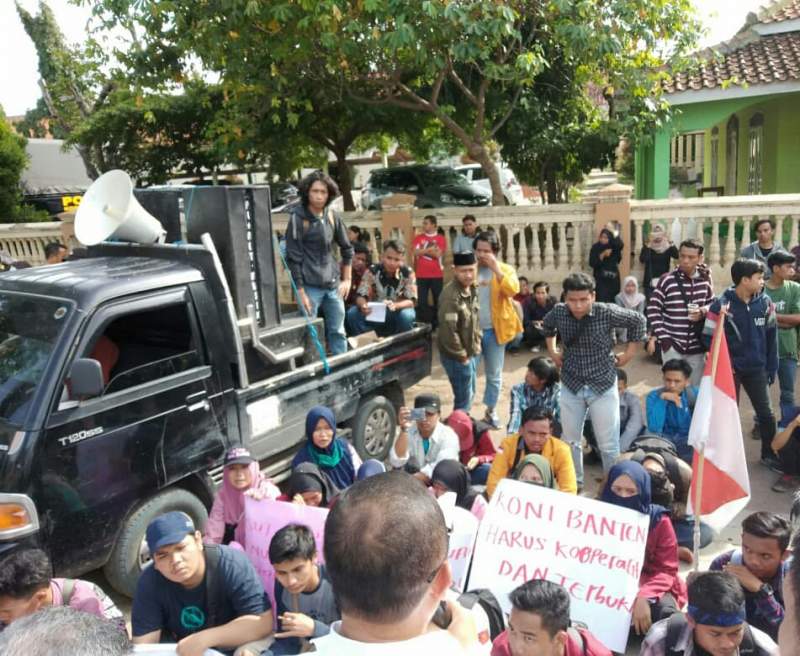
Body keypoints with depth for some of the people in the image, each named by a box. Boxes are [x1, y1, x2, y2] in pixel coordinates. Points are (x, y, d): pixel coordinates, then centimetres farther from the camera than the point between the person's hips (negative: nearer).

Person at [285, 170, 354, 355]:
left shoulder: (332, 216, 5)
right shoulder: (298, 218, -10)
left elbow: (347, 248, 16)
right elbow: (293, 258, -11)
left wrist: (347, 279, 12)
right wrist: (301, 291, -13)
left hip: (333, 284, 5)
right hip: (310, 286, -5)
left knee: (338, 332, 13)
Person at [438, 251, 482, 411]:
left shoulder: (472, 289, 3)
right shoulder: (451, 295, -26)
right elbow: (448, 330, -27)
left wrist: (477, 344, 9)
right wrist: (461, 355, -18)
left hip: (472, 352, 9)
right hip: (457, 356, -9)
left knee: (469, 395, 21)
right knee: (464, 398, 0)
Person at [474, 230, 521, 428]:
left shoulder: (505, 269, 1)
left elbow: (513, 289, -18)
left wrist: (496, 268, -20)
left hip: (494, 330, 0)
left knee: (494, 374, 10)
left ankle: (491, 411, 26)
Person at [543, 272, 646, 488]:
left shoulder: (607, 312, -19)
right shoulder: (558, 312, -10)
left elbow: (638, 321, -2)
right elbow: (548, 326, 15)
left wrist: (629, 353, 0)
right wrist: (552, 352, 11)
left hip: (603, 385, -3)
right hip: (571, 386, 3)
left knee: (608, 444, 4)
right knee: (570, 440, 13)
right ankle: (575, 483, 33)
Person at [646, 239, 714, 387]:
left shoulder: (705, 280, 1)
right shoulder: (666, 280, -10)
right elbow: (653, 310, -7)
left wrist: (703, 312, -8)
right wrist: (663, 337, -12)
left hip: (697, 346, 4)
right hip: (672, 345, -3)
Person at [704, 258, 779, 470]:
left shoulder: (764, 302, -2)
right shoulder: (721, 305, -15)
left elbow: (771, 335, 5)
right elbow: (708, 338, -11)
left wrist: (772, 366, 4)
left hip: (757, 369, 4)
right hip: (731, 369, -3)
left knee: (766, 413, 8)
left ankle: (769, 454, 26)